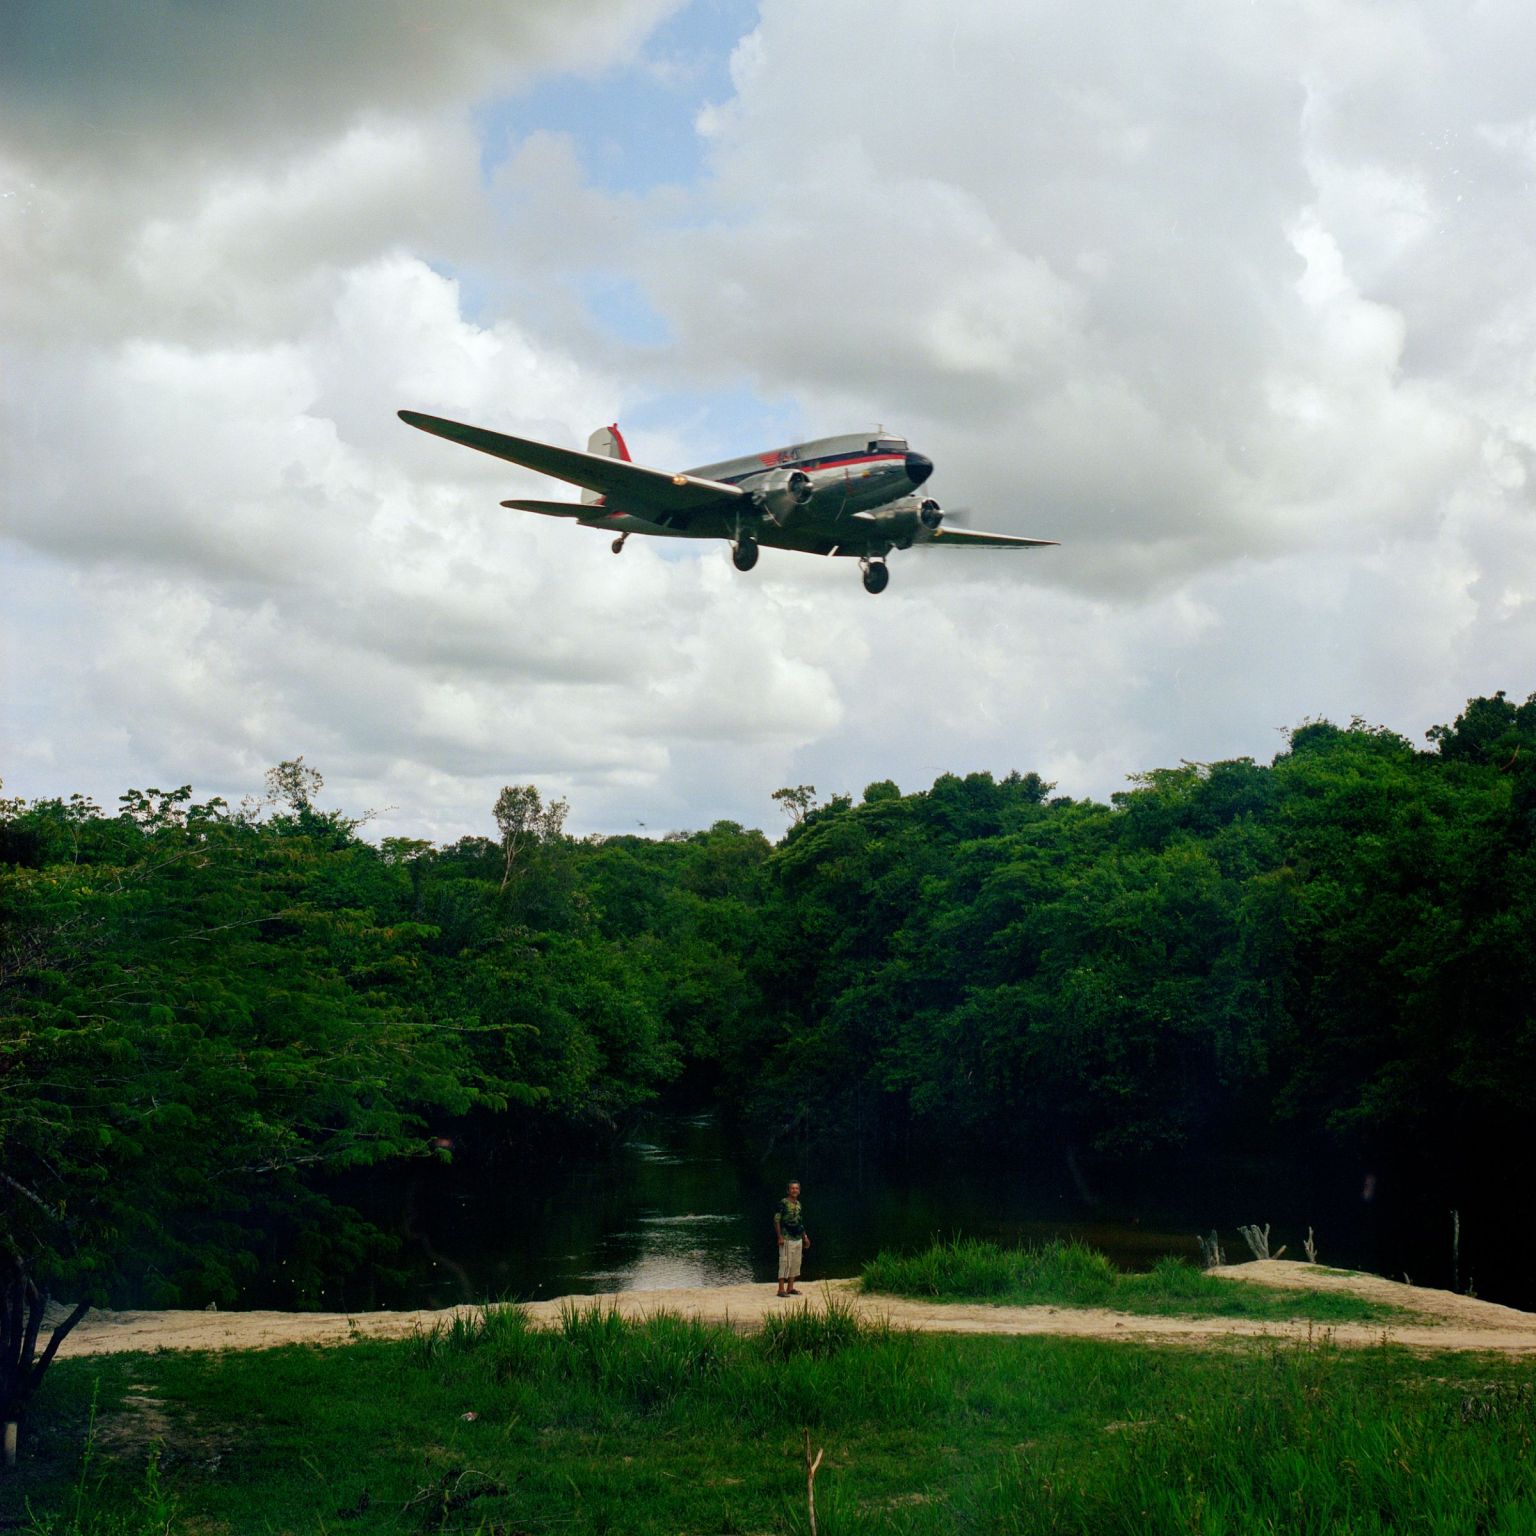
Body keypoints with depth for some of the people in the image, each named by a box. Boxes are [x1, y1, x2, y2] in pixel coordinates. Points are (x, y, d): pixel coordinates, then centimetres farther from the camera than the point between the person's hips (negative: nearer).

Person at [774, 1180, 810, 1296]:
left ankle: (790, 1288, 17)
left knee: (795, 1264, 10)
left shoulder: (798, 1204, 13)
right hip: (787, 1239, -8)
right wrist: (780, 1237, -18)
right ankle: (781, 1289, -6)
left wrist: (805, 1236, 19)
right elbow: (776, 1221, -12)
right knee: (785, 1263, -9)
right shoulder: (783, 1203, -10)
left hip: (798, 1239, 8)